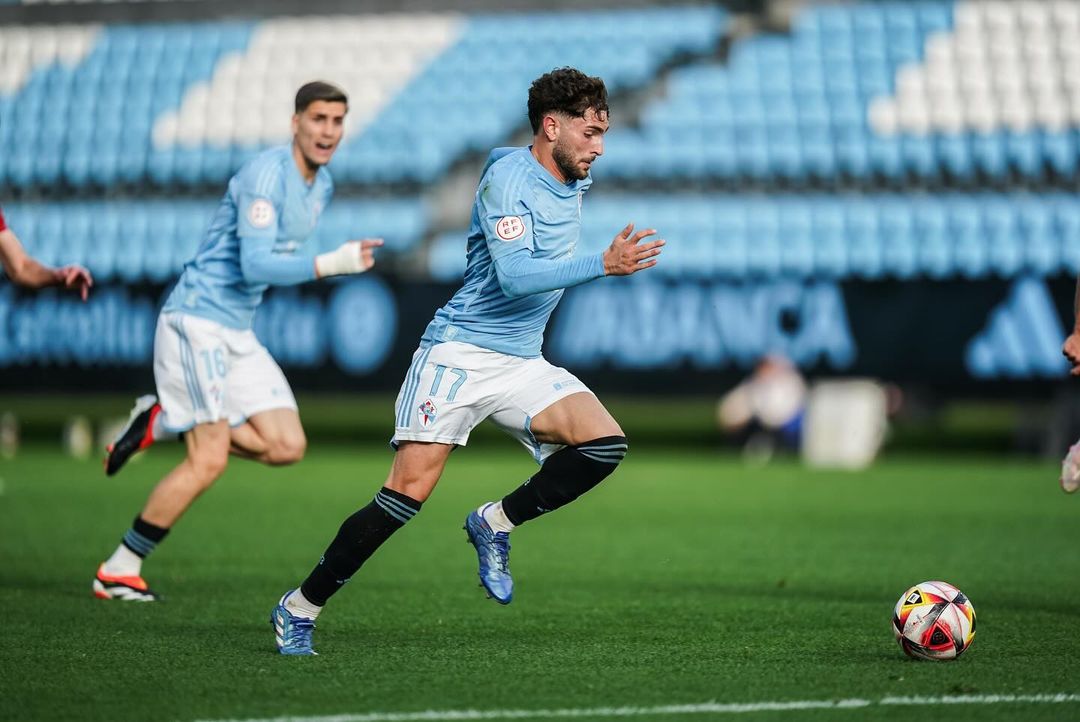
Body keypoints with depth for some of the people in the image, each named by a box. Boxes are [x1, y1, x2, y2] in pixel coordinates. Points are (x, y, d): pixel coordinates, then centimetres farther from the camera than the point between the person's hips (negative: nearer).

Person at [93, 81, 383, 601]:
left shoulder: (322, 184, 11)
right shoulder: (266, 175, -18)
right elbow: (256, 265, -28)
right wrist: (331, 264, -31)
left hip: (237, 333, 9)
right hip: (196, 320, -9)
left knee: (287, 447, -2)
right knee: (209, 462, -12)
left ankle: (164, 422, 11)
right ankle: (118, 571, -1)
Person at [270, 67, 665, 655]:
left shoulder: (573, 183, 11)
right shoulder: (508, 177, -15)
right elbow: (516, 275, -27)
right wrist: (604, 264, -33)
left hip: (521, 363, 7)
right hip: (459, 352, -7)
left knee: (604, 444, -16)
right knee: (411, 489, -14)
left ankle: (495, 524, 2)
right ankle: (300, 607, -2)